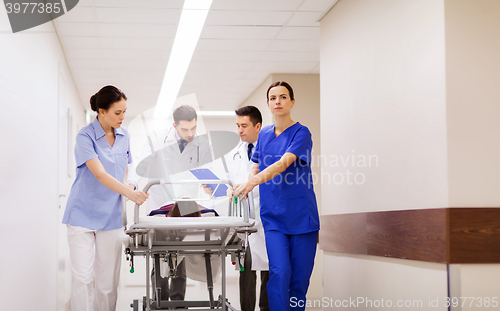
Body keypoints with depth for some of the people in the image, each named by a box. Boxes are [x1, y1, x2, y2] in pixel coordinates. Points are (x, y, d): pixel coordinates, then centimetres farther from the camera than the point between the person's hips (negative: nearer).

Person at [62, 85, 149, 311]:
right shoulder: (85, 137, -11)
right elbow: (100, 174, -23)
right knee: (83, 277, -7)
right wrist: (130, 192, -35)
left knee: (108, 282, 5)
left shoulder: (123, 136, 7)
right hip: (83, 214, -4)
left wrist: (126, 192, 0)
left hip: (110, 216, 5)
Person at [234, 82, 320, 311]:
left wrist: (253, 181, -36)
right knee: (280, 272, -14)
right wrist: (246, 185, -4)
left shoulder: (301, 133, -6)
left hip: (301, 216, -3)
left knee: (300, 277, 3)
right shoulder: (264, 134, 11)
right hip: (273, 215, 3)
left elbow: (284, 163, -22)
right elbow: (256, 167, 19)